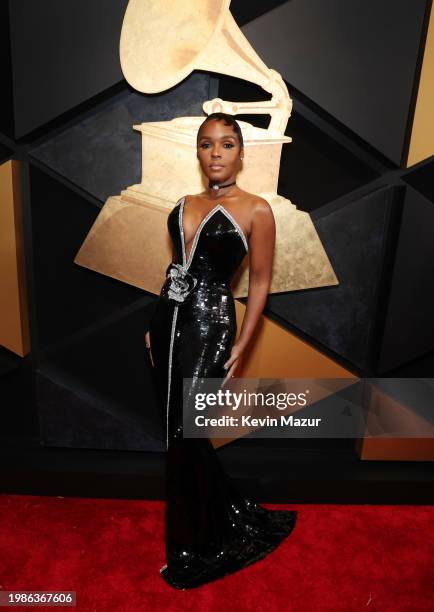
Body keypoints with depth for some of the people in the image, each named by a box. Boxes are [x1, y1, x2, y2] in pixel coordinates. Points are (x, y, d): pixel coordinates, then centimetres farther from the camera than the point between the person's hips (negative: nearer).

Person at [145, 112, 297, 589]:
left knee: (184, 438, -2)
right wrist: (155, 326, 15)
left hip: (208, 326, -7)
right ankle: (235, 517, 34)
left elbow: (260, 281, -3)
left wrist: (241, 344, -8)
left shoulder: (256, 210, -5)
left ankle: (194, 551, 23)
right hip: (167, 322, 7)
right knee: (178, 430, 12)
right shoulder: (184, 205, 13)